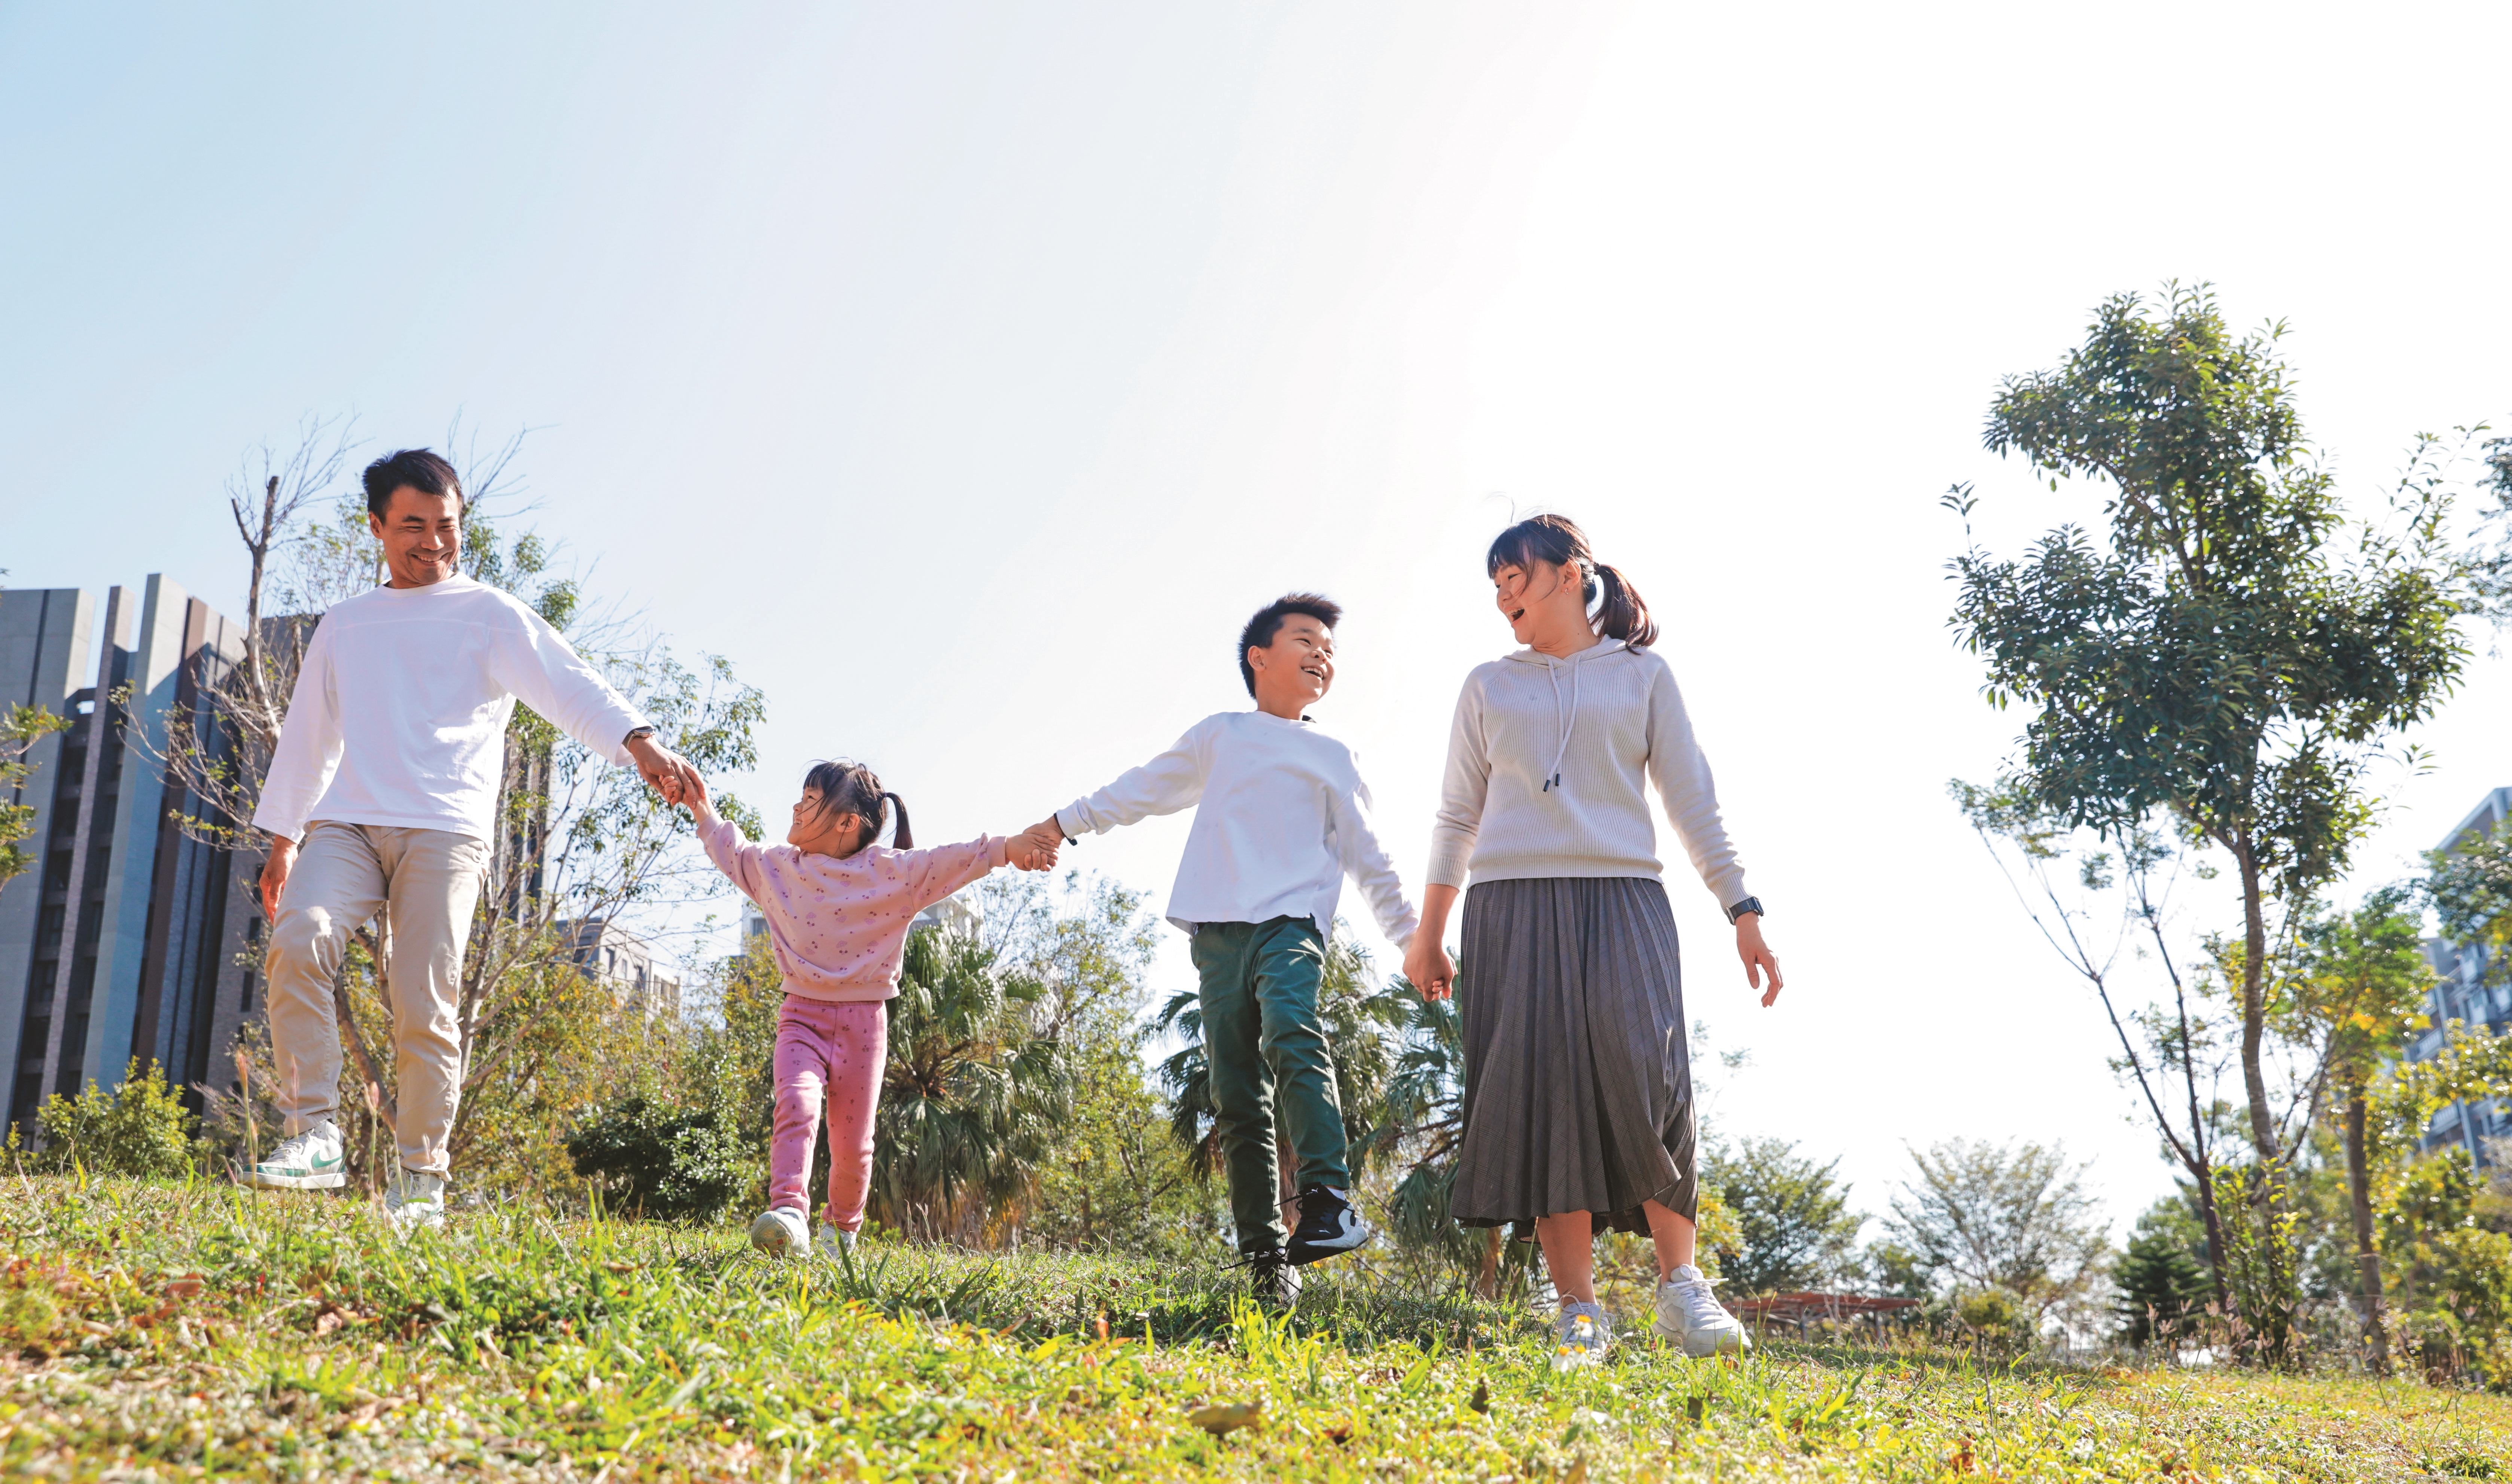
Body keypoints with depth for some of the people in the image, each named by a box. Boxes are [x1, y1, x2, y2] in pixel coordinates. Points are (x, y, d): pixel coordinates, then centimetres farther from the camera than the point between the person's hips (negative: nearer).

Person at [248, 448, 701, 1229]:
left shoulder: (490, 615, 8)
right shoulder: (343, 625, 22)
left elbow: (568, 684, -8)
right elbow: (308, 732, 28)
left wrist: (638, 740, -26)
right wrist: (282, 836, 23)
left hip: (444, 833, -3)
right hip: (345, 825, 3)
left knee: (425, 1009, -11)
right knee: (297, 944, -24)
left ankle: (421, 1181, -1)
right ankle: (313, 1136, -19)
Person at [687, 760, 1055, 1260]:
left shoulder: (892, 872, -5)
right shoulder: (777, 868, 9)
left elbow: (953, 860, -14)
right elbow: (733, 852, 28)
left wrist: (1008, 848, -28)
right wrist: (703, 811, 31)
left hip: (863, 1019, -2)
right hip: (803, 1014, 2)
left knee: (852, 1142, 4)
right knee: (796, 1104, -26)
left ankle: (842, 1226, 29)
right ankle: (787, 1216, -40)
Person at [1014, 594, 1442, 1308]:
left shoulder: (1334, 757, 21)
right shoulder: (1219, 736, 22)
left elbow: (1369, 859, 21)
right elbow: (1142, 790, 30)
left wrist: (1415, 939, 14)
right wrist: (1063, 822, 26)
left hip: (1293, 921, -2)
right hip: (1219, 930, 2)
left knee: (1292, 1036, -32)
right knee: (1238, 1101, -4)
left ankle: (1330, 1204, -40)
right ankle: (1266, 1259, -2)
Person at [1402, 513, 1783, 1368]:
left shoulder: (1642, 676, 13)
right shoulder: (1489, 688, 18)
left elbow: (1692, 802, 9)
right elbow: (1458, 816, 18)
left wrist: (1742, 912, 1)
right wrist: (1427, 934, 13)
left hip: (1621, 903, -1)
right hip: (1513, 909, 2)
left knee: (1645, 1083, -18)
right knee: (1541, 1093, -8)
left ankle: (1680, 1287, -5)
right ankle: (1580, 1314, -6)